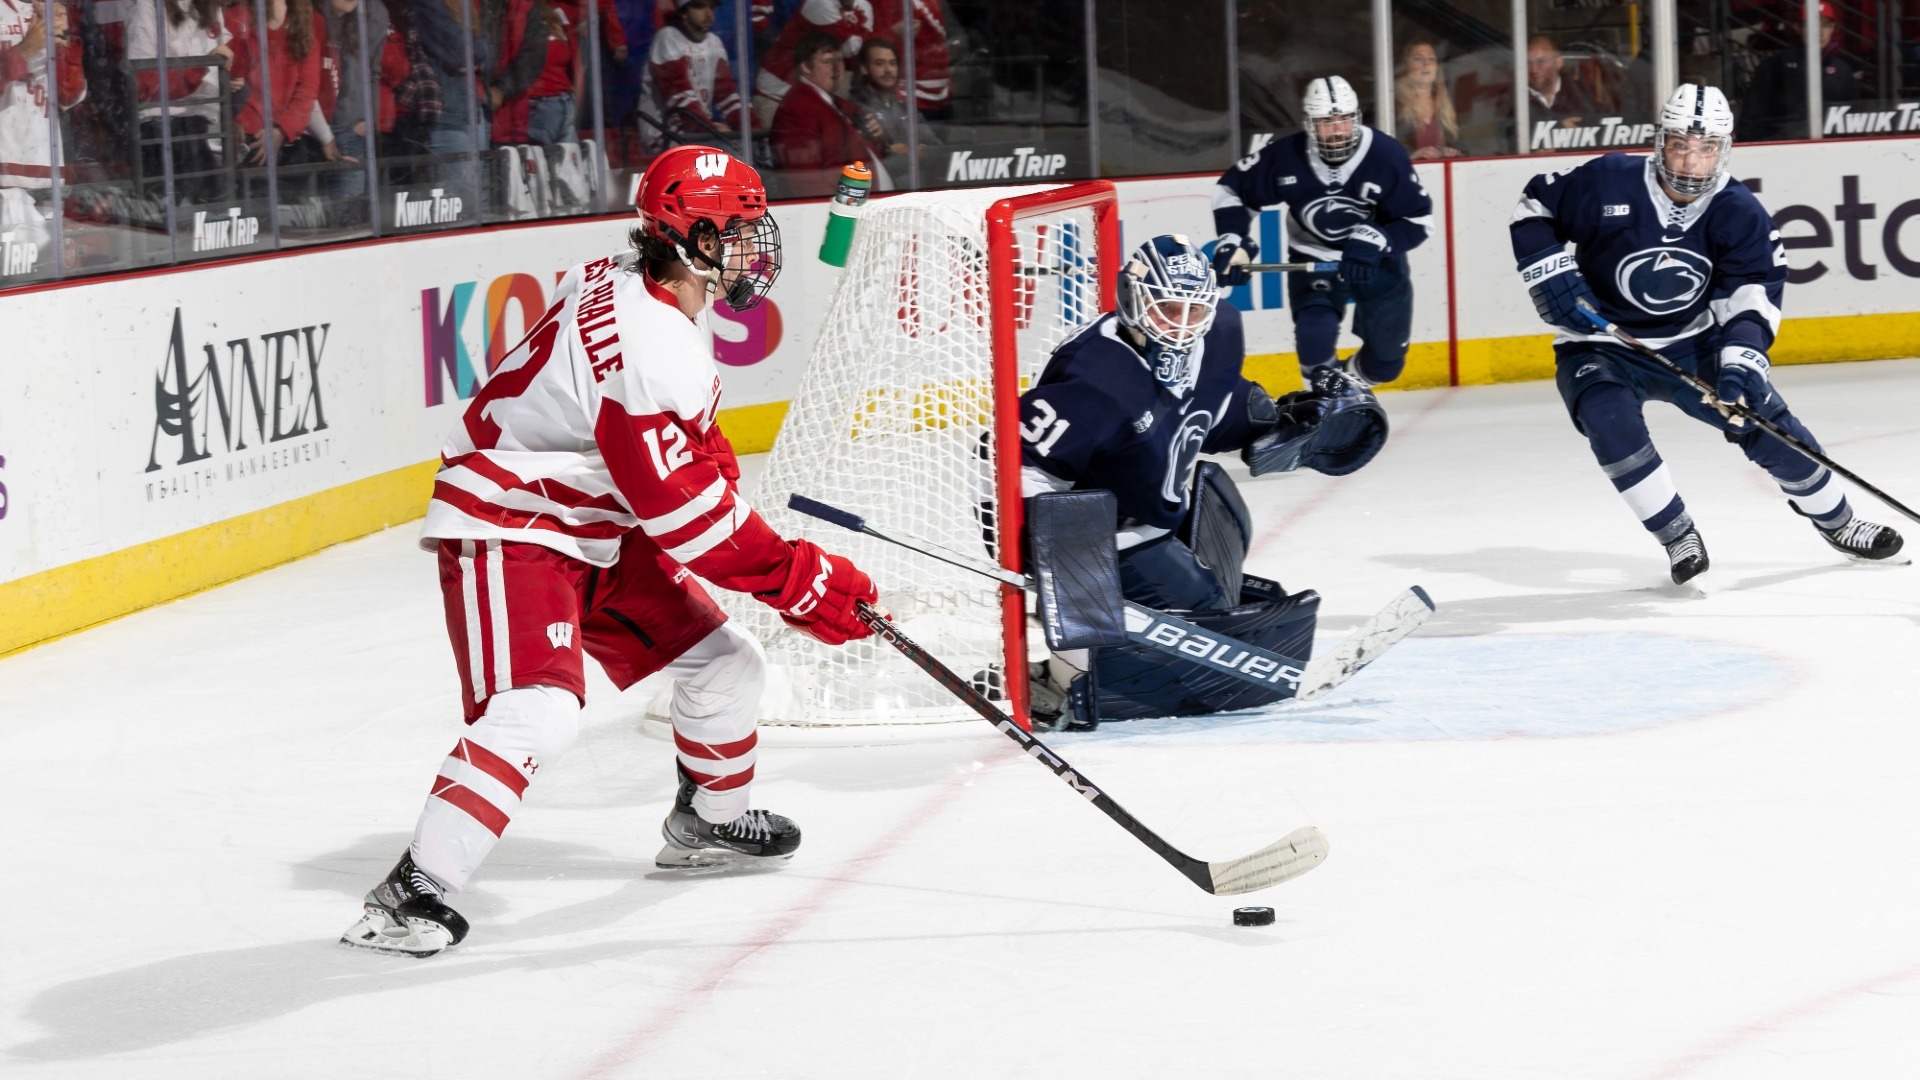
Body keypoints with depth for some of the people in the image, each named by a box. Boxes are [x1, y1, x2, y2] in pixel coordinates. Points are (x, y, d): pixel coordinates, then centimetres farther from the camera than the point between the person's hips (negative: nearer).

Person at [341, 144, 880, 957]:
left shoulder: (643, 290, 2)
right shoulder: (648, 347, -29)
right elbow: (684, 508, -28)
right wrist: (799, 579, -23)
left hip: (597, 532, 10)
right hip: (508, 531, -10)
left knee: (723, 662, 14)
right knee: (538, 710, -27)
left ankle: (707, 821, 38)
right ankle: (412, 893, -25)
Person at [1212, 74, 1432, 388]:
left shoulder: (1386, 156, -26)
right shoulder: (1285, 157, -23)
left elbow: (1419, 218, -18)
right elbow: (1232, 189, -8)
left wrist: (1375, 240, -34)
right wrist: (1233, 241, -21)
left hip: (1378, 259, 1)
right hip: (1313, 258, -1)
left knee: (1387, 358, 6)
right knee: (1314, 336, -24)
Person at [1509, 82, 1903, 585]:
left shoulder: (1740, 213, -13)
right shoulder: (1606, 183, -19)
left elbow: (1753, 294, -19)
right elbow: (1534, 208, -5)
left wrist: (1740, 359, -36)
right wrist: (1552, 274, -19)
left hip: (1694, 343, 2)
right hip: (1602, 346, -2)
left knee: (1764, 418, -7)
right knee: (1610, 421, -31)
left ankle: (1836, 520, 17)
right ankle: (1678, 537, -16)